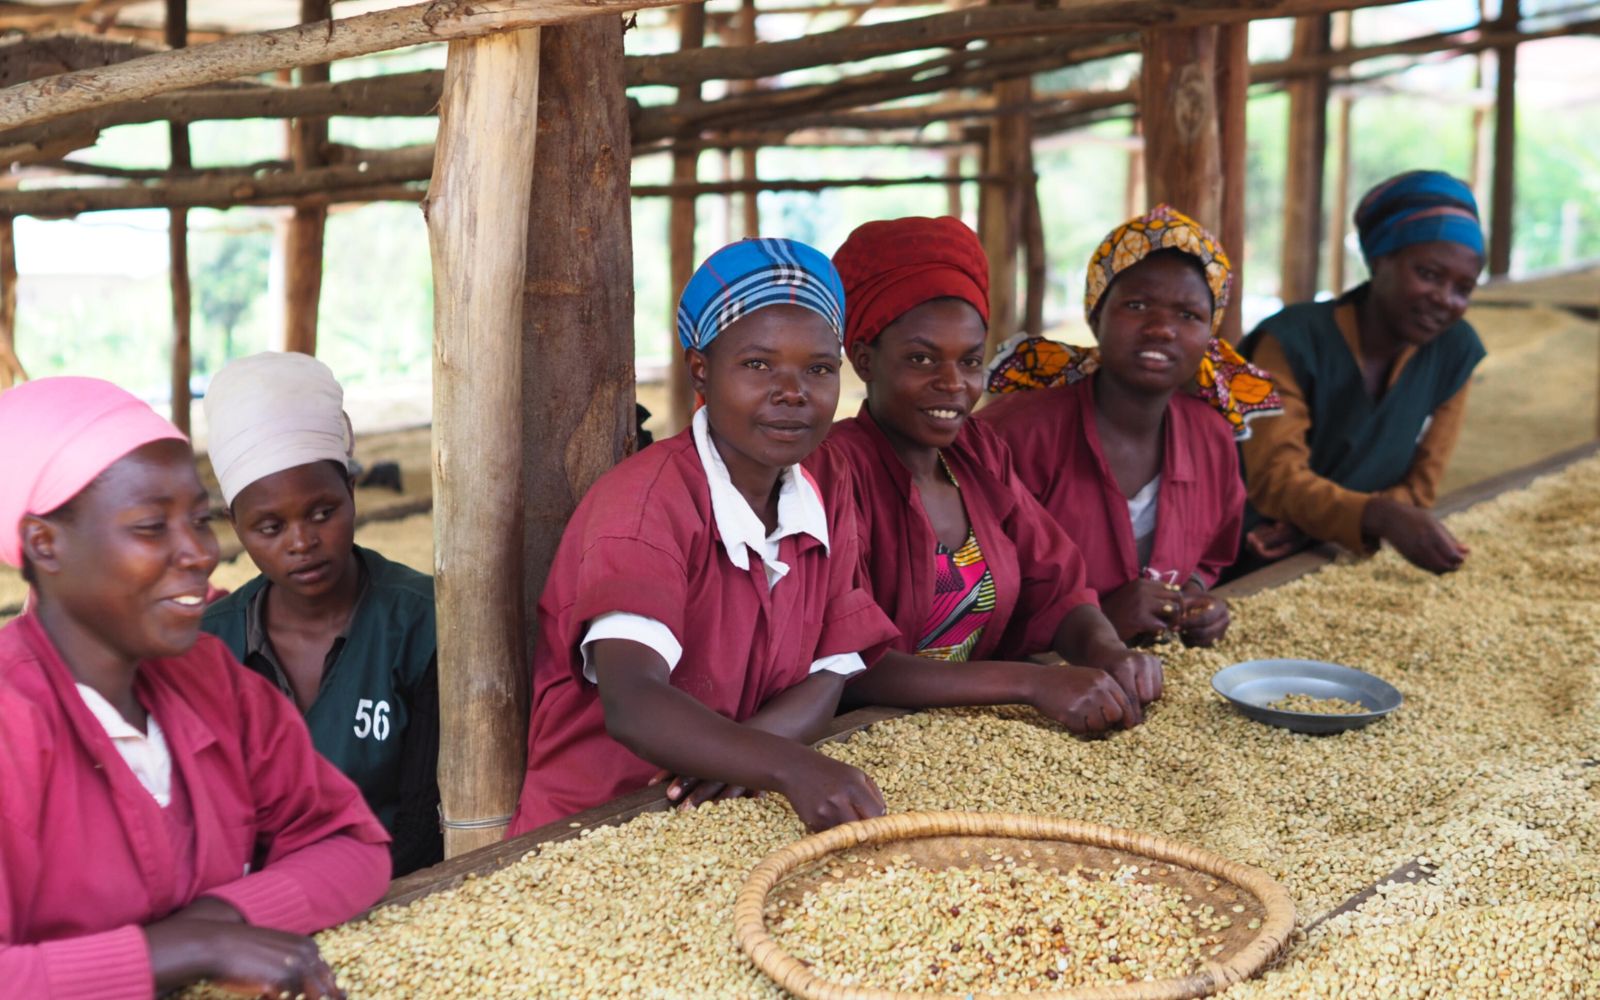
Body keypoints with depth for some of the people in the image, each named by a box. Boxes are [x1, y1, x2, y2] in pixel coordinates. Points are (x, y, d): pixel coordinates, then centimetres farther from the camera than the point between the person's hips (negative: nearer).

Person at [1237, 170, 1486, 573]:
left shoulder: (1456, 351, 1)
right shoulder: (1293, 342, -12)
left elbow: (1420, 487, 3)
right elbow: (1275, 480, -17)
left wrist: (1311, 524, -15)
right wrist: (1384, 517, -35)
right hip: (1255, 568, -4)